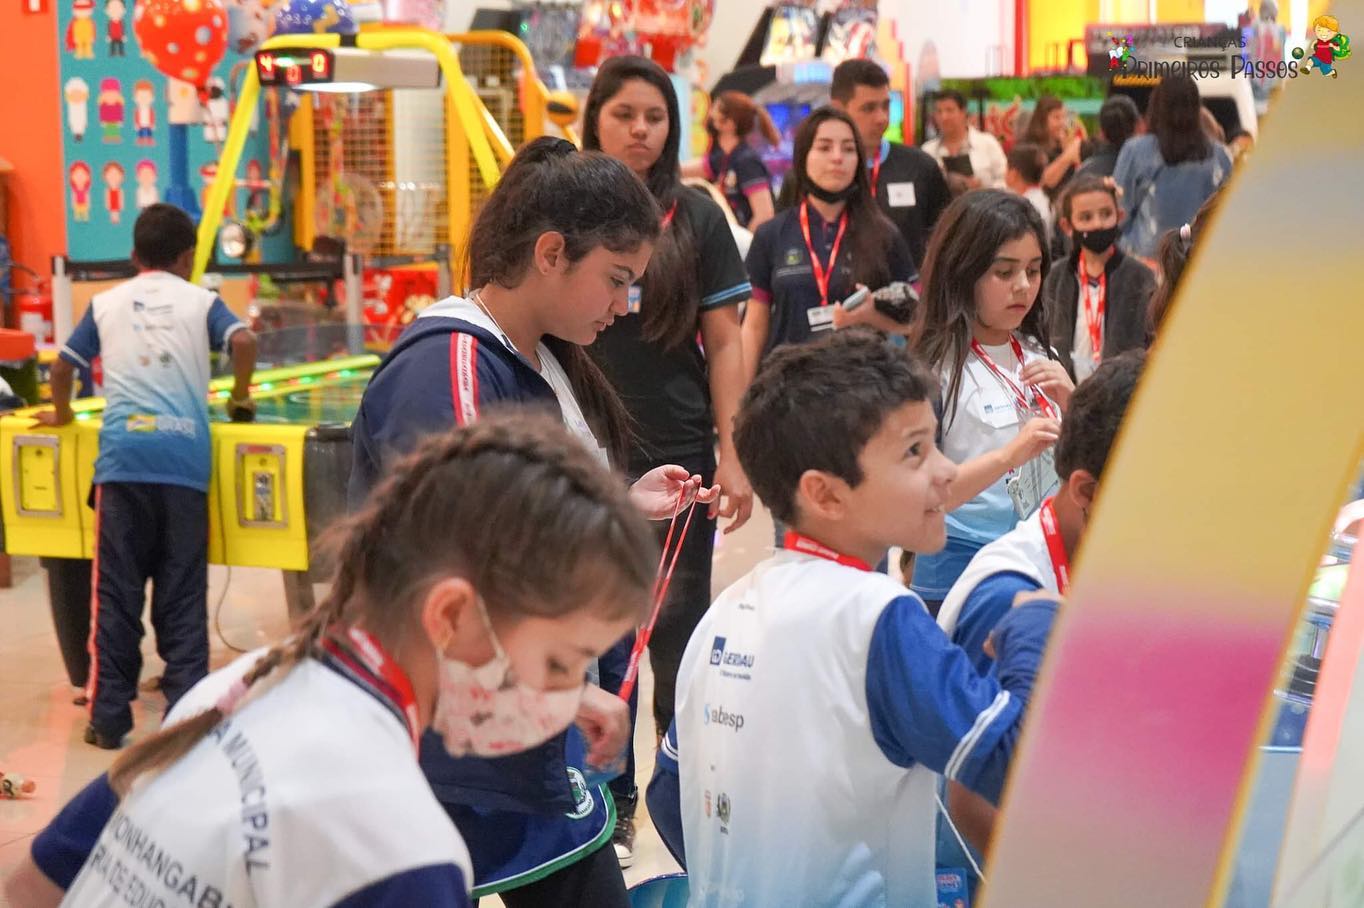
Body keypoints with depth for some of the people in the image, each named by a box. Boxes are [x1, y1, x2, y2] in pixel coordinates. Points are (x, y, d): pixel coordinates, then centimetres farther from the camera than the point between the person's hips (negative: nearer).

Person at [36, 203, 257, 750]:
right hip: (185, 457, -1)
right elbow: (243, 342, -5)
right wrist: (240, 398, 11)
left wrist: (62, 414, 36)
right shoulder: (200, 301, 11)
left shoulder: (106, 303, 16)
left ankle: (108, 719, 7)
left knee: (117, 593, 5)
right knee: (183, 597, 4)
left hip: (123, 457, 1)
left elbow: (63, 367, 18)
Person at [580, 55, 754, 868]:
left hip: (678, 455, 0)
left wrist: (734, 457, -4)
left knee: (679, 631, 6)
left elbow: (724, 343, 2)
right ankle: (609, 801, 19)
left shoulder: (696, 219, 2)